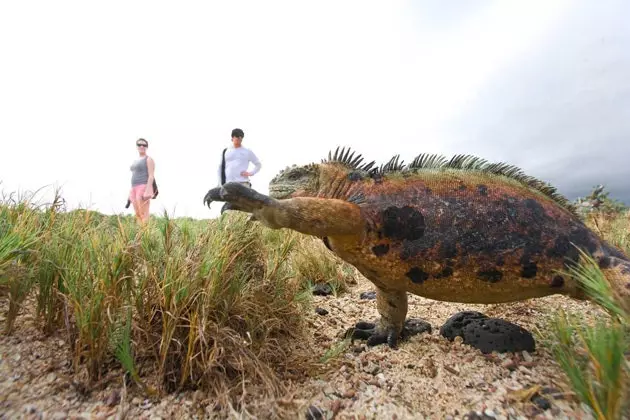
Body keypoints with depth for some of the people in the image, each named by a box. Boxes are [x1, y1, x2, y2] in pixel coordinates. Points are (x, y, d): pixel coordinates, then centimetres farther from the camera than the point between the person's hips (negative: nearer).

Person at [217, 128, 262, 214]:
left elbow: (258, 164, 20)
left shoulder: (247, 152, 11)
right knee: (228, 207, 0)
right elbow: (221, 168, 15)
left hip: (243, 183, -2)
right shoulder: (226, 151, 15)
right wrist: (221, 184, 6)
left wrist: (251, 173, 1)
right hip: (228, 184, 2)